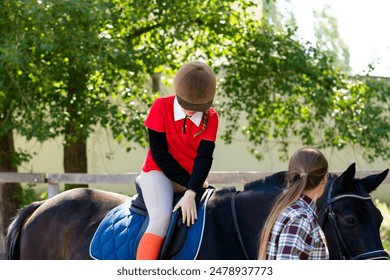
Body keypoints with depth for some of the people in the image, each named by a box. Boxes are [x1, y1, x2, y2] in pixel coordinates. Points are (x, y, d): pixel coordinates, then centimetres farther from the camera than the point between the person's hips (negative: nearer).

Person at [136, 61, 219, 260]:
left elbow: (204, 157, -14)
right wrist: (187, 183, -14)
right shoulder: (161, 107, -11)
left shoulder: (210, 117, -4)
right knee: (161, 218, -29)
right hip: (159, 173, -5)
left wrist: (191, 192, -29)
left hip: (192, 177, 5)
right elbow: (159, 154, -12)